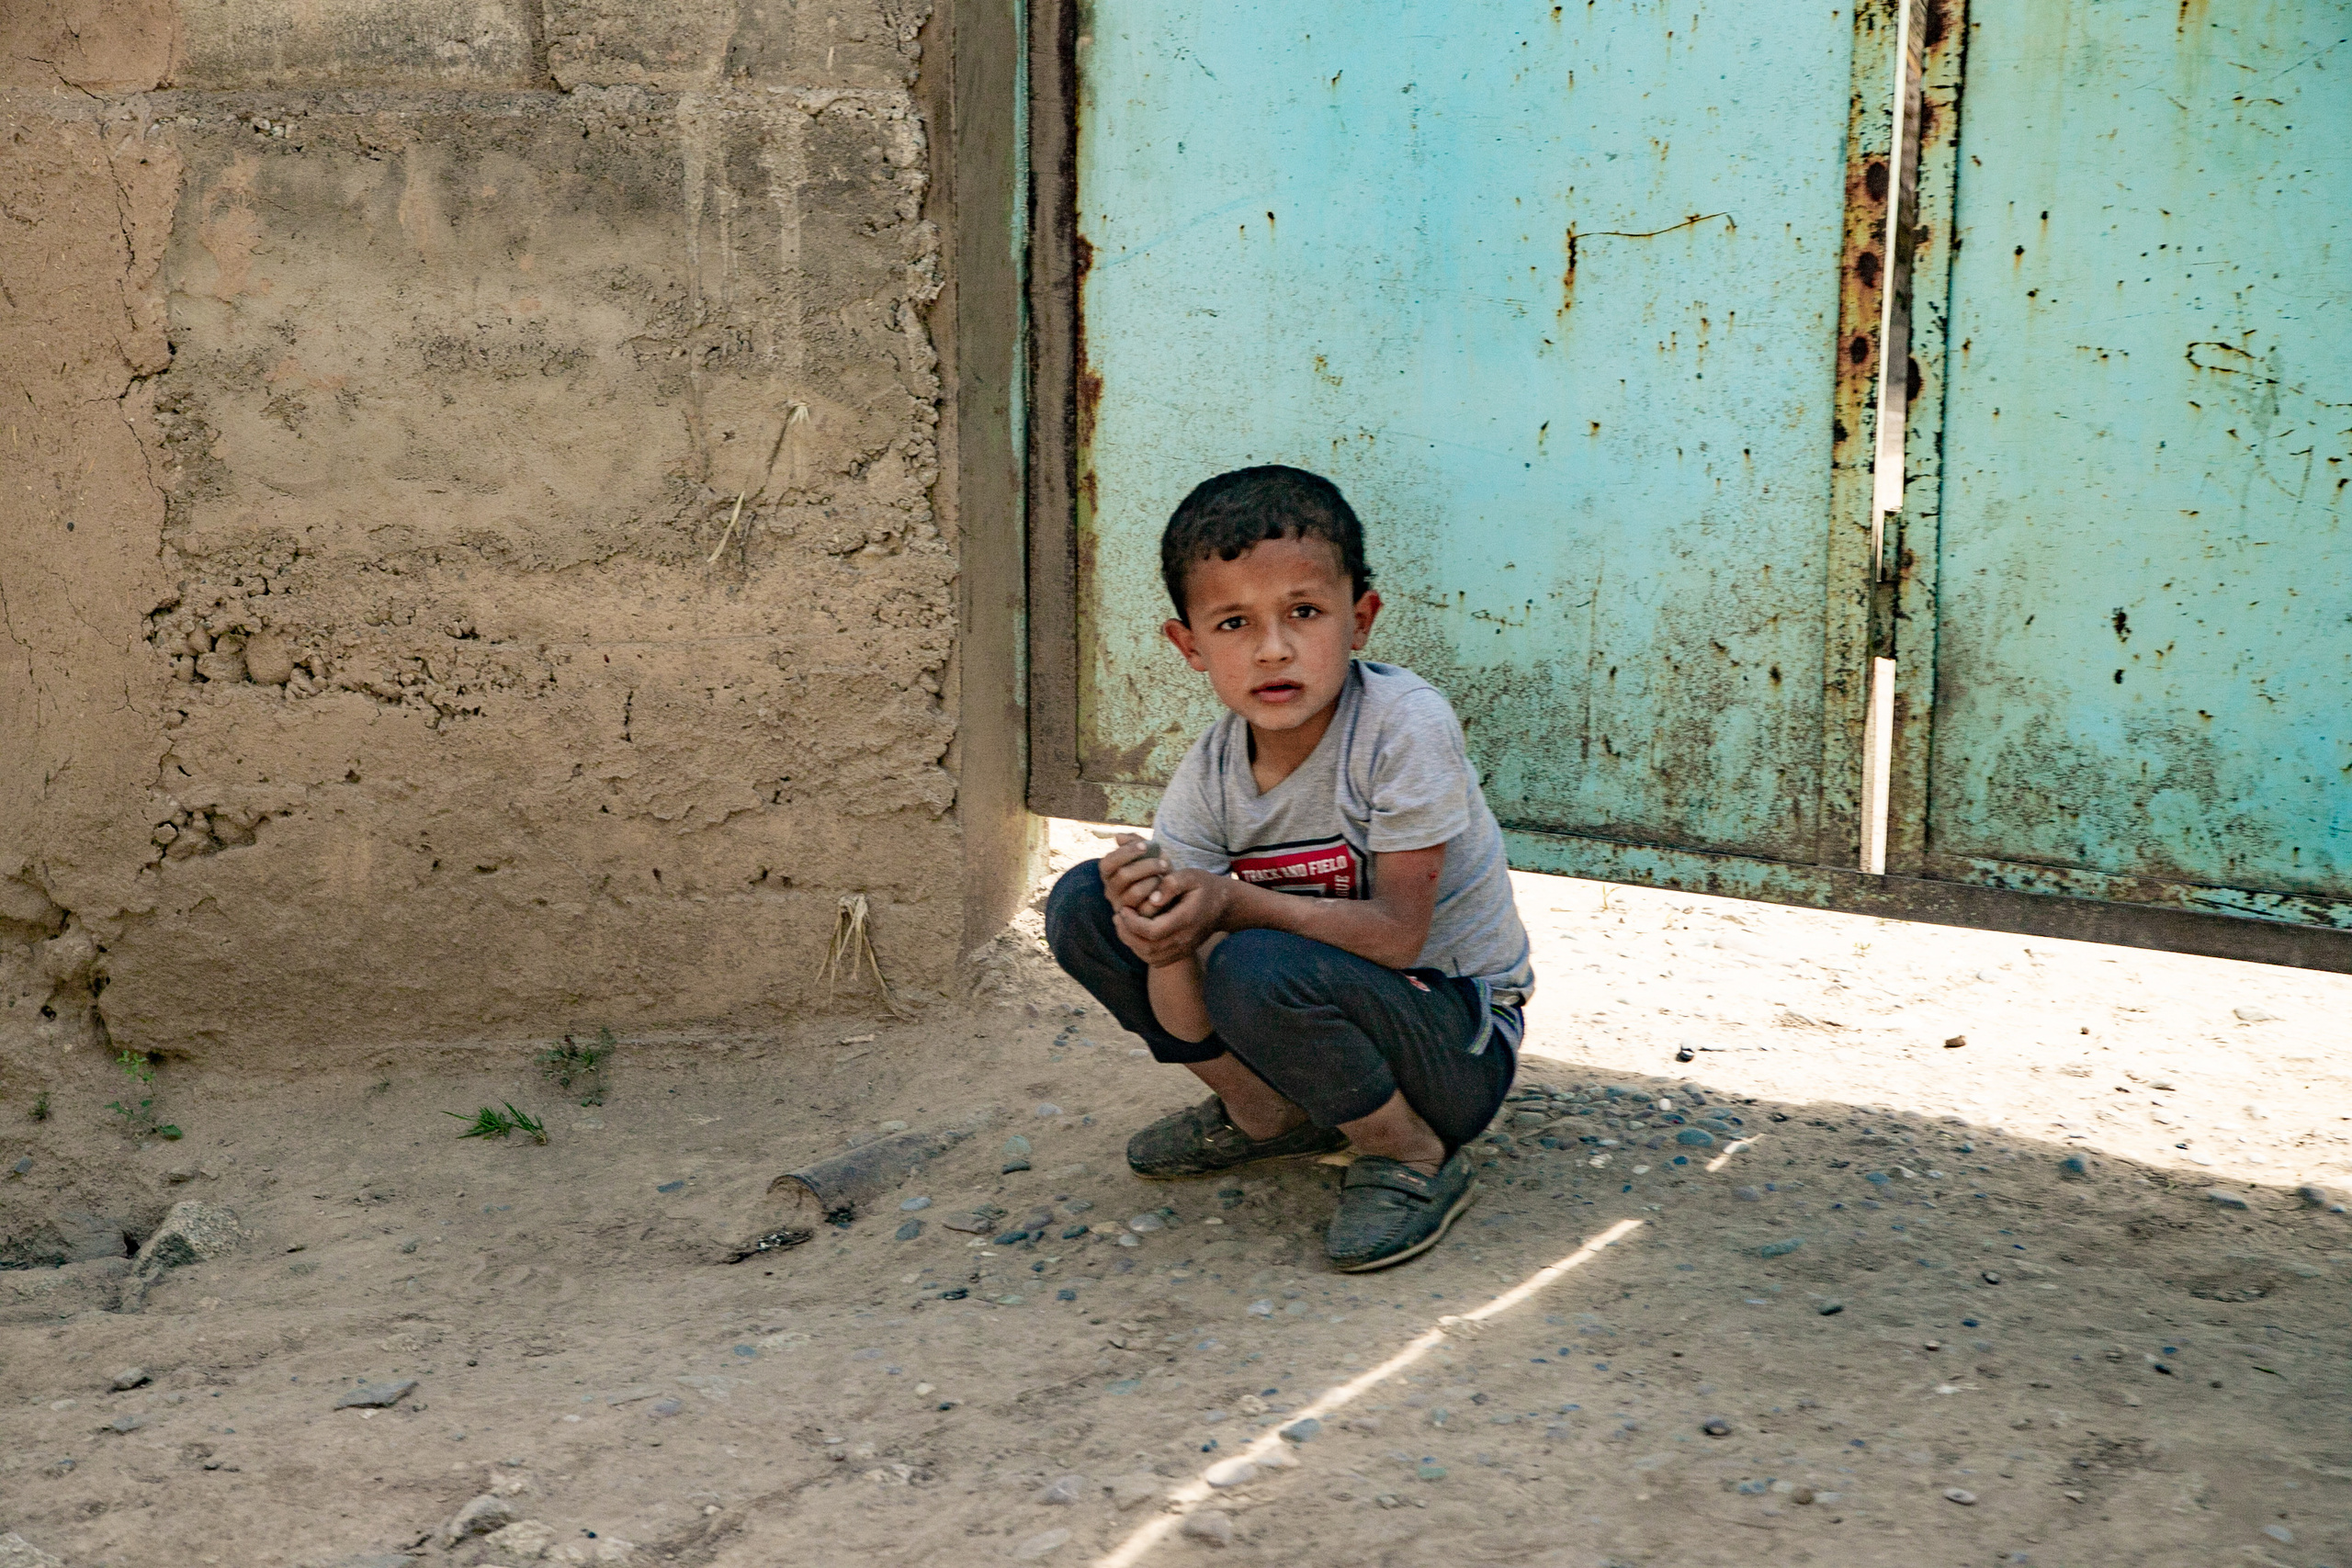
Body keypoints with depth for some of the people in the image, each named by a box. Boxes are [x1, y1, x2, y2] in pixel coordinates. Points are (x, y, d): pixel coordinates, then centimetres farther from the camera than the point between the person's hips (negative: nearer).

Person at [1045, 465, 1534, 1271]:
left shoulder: (1405, 726, -22)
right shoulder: (1205, 781, -9)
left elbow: (1397, 933, -24)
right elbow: (1189, 1026, -12)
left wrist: (1232, 904, -34)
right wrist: (1166, 936, -34)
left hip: (1458, 1044, -5)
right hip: (1320, 1007, 6)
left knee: (1258, 969, -35)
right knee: (1082, 907, -7)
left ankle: (1415, 1159, -8)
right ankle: (1267, 1112, 9)